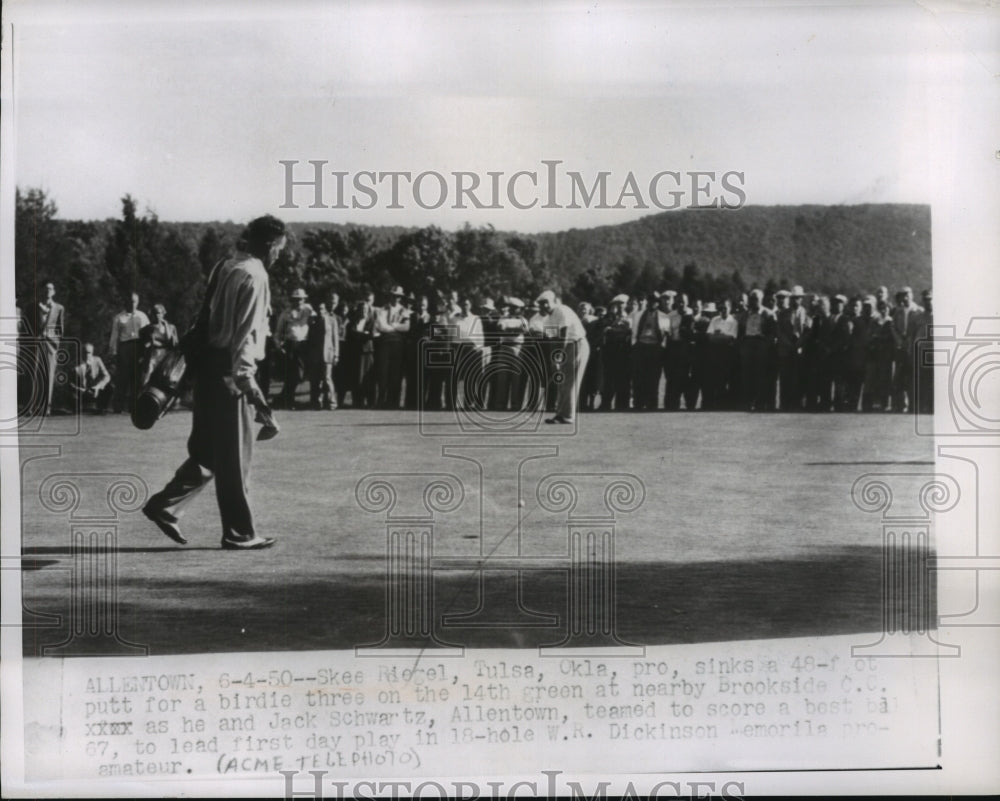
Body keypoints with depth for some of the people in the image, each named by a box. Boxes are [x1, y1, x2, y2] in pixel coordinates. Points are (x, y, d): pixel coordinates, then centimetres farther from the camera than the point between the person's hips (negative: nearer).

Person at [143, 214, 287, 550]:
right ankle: (239, 533, 8)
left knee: (208, 450, 17)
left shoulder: (224, 268, 14)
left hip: (208, 364, 9)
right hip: (229, 370, -9)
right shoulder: (254, 276, -12)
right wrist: (246, 379, -19)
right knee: (235, 455, 0)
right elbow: (246, 332, -19)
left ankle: (165, 505, 15)